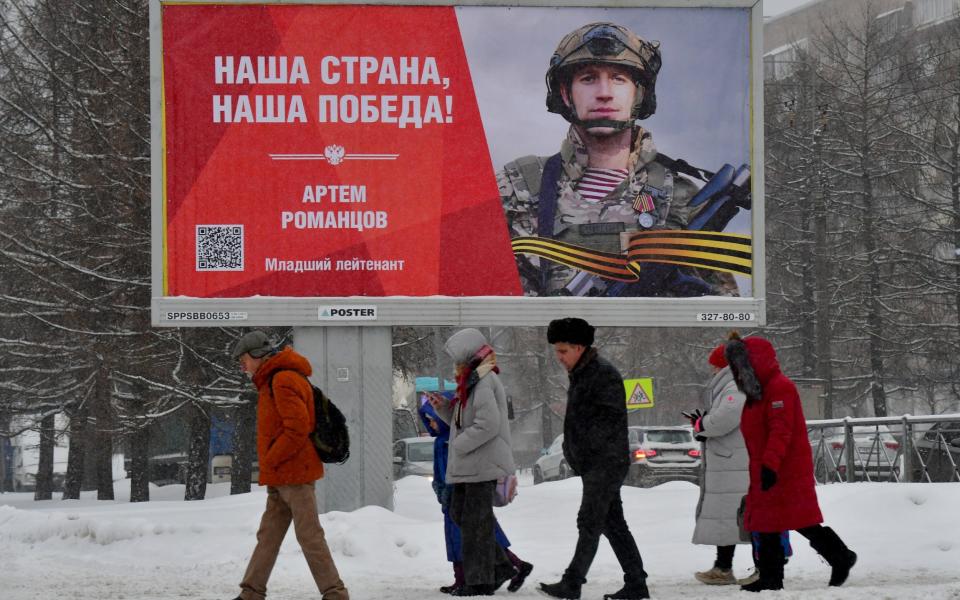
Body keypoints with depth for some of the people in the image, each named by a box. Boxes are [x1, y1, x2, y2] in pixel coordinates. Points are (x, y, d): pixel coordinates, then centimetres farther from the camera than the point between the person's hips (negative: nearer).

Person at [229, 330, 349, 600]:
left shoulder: (283, 380, -15)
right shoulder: (272, 380, 18)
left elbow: (297, 428, -23)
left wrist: (270, 460, -16)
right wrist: (269, 467, 15)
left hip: (294, 473, -10)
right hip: (280, 476, 10)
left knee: (309, 536, -8)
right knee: (268, 536, 11)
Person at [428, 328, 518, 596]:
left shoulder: (484, 381, -16)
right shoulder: (473, 381, 16)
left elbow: (488, 425, -24)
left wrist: (459, 445, -16)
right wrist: (442, 407, 10)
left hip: (483, 463, -10)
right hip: (469, 464, 10)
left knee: (476, 520, -4)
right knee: (459, 513, 13)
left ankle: (480, 581, 4)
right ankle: (500, 565, 17)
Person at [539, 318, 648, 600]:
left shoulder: (603, 373, -14)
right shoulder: (580, 374, 18)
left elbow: (611, 418, -19)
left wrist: (580, 451, -17)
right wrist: (572, 450, 11)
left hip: (605, 462, -10)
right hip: (593, 464, 10)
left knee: (589, 523, -9)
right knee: (613, 524, 10)